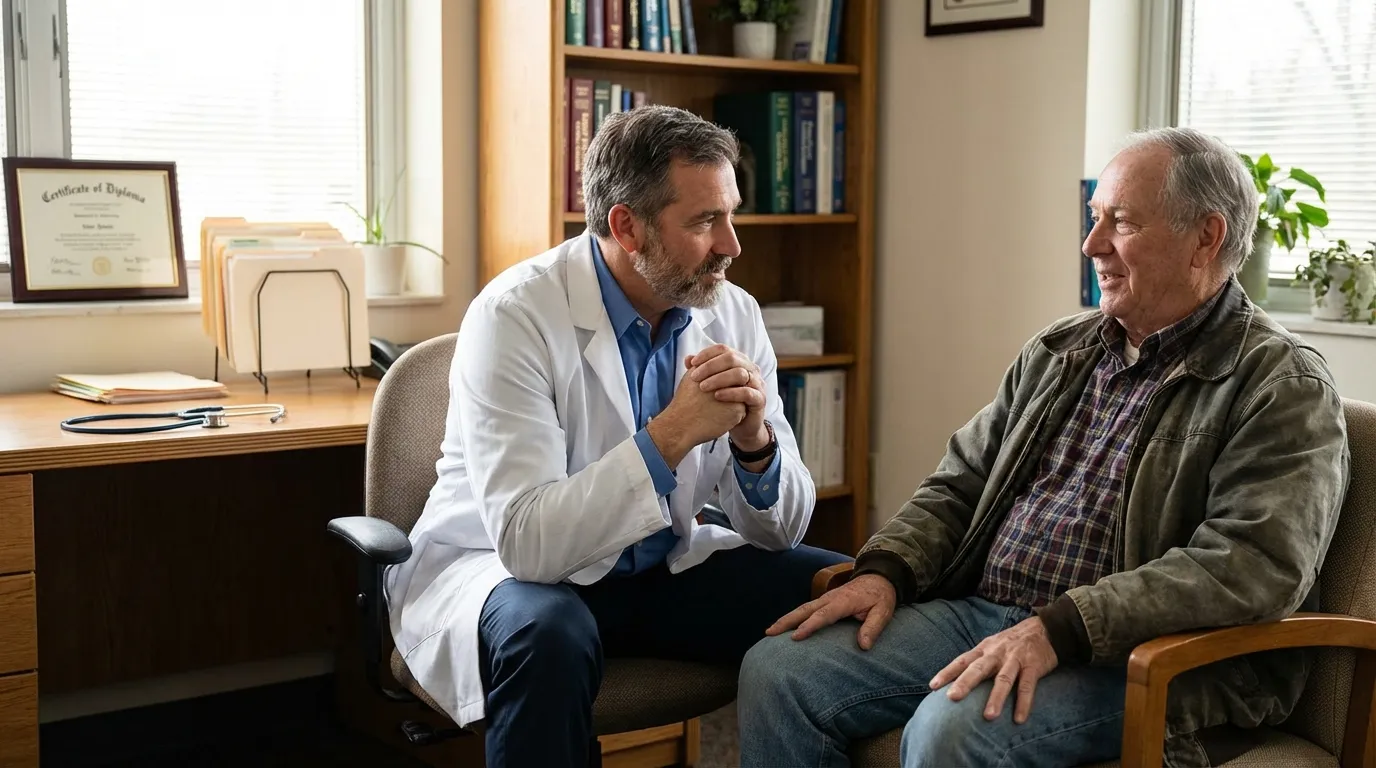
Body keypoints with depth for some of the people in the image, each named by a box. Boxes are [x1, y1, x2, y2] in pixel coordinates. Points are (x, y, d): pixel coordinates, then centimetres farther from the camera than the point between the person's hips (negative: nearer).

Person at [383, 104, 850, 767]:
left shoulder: (733, 315, -5)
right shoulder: (515, 316, -21)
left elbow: (780, 528, -3)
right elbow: (527, 540, -30)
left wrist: (755, 441, -24)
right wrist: (670, 433, -34)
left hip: (665, 565, 5)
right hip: (507, 568, -5)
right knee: (550, 633, -37)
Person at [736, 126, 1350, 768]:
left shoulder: (1285, 388, -6)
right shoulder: (1057, 353, 16)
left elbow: (1251, 565, -19)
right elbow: (961, 483, 19)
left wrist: (1059, 628, -27)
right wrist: (884, 569, -2)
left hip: (1127, 658, -6)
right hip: (975, 613, 7)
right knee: (778, 671, -12)